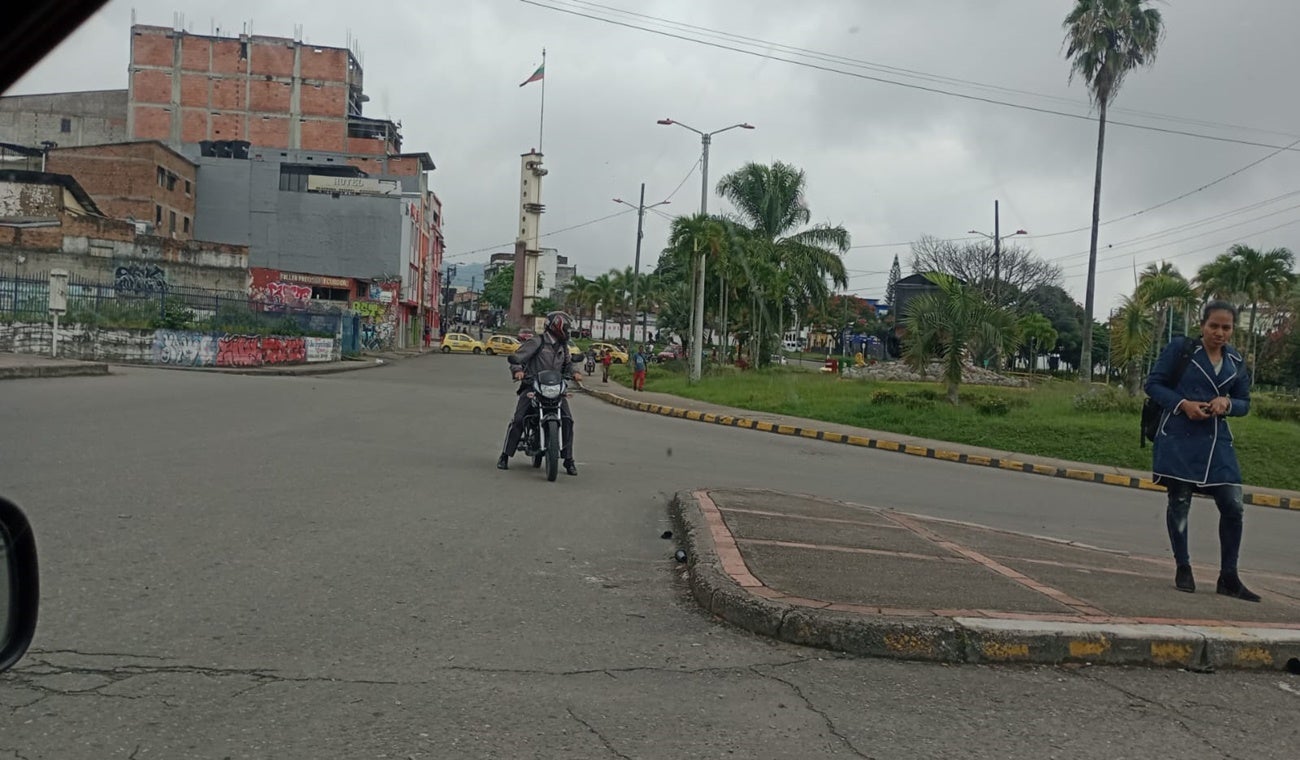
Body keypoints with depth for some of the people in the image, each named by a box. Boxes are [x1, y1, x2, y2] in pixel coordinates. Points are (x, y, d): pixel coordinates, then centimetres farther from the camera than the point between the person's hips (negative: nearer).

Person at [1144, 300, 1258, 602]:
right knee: (1179, 502, 1)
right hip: (1179, 438, -4)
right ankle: (1183, 569, 15)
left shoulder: (1236, 361, 9)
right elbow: (1153, 384, -2)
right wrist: (1183, 403, -16)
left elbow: (1244, 403, 15)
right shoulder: (1180, 348, -3)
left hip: (1216, 440, 4)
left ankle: (1228, 578, 12)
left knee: (1233, 506, 0)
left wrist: (1227, 403, -8)